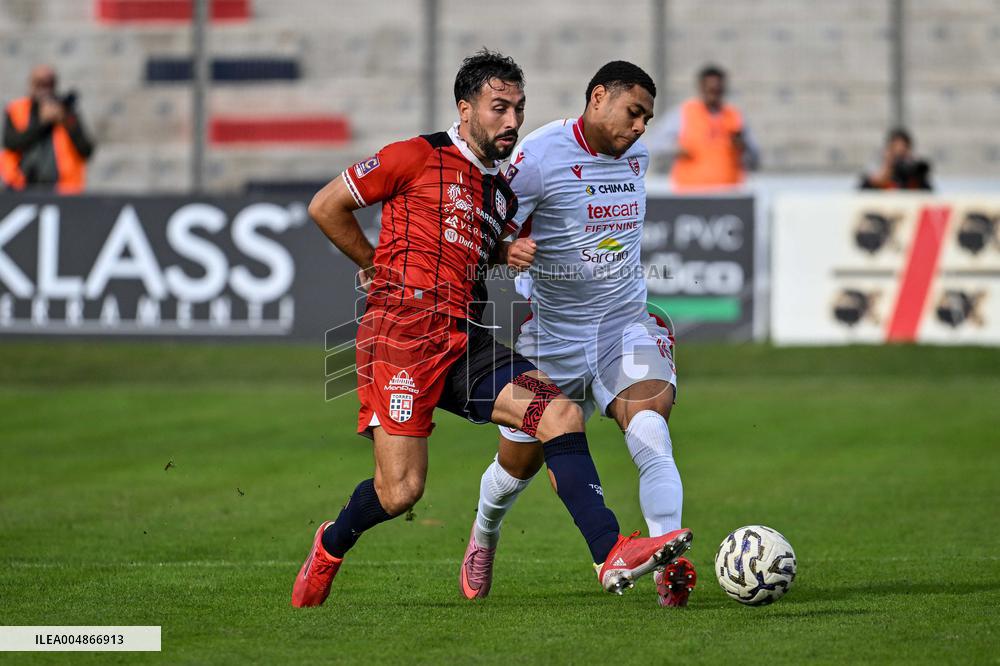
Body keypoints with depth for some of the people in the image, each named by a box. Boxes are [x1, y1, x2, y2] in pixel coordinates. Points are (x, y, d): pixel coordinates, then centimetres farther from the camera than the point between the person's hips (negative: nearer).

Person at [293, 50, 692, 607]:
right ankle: (332, 545, 24)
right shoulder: (420, 158, -2)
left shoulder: (503, 194, 20)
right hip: (403, 334, -6)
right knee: (400, 491, -10)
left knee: (562, 414, -16)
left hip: (468, 342, 6)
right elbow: (325, 207, 3)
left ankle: (613, 556, -24)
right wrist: (379, 266, 9)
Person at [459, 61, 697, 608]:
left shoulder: (637, 155, 6)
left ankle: (668, 565, -32)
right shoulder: (539, 157, -15)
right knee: (520, 462, 11)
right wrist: (508, 249, -38)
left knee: (650, 433, -25)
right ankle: (484, 534, 44)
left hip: (625, 326, 3)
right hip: (552, 332, -3)